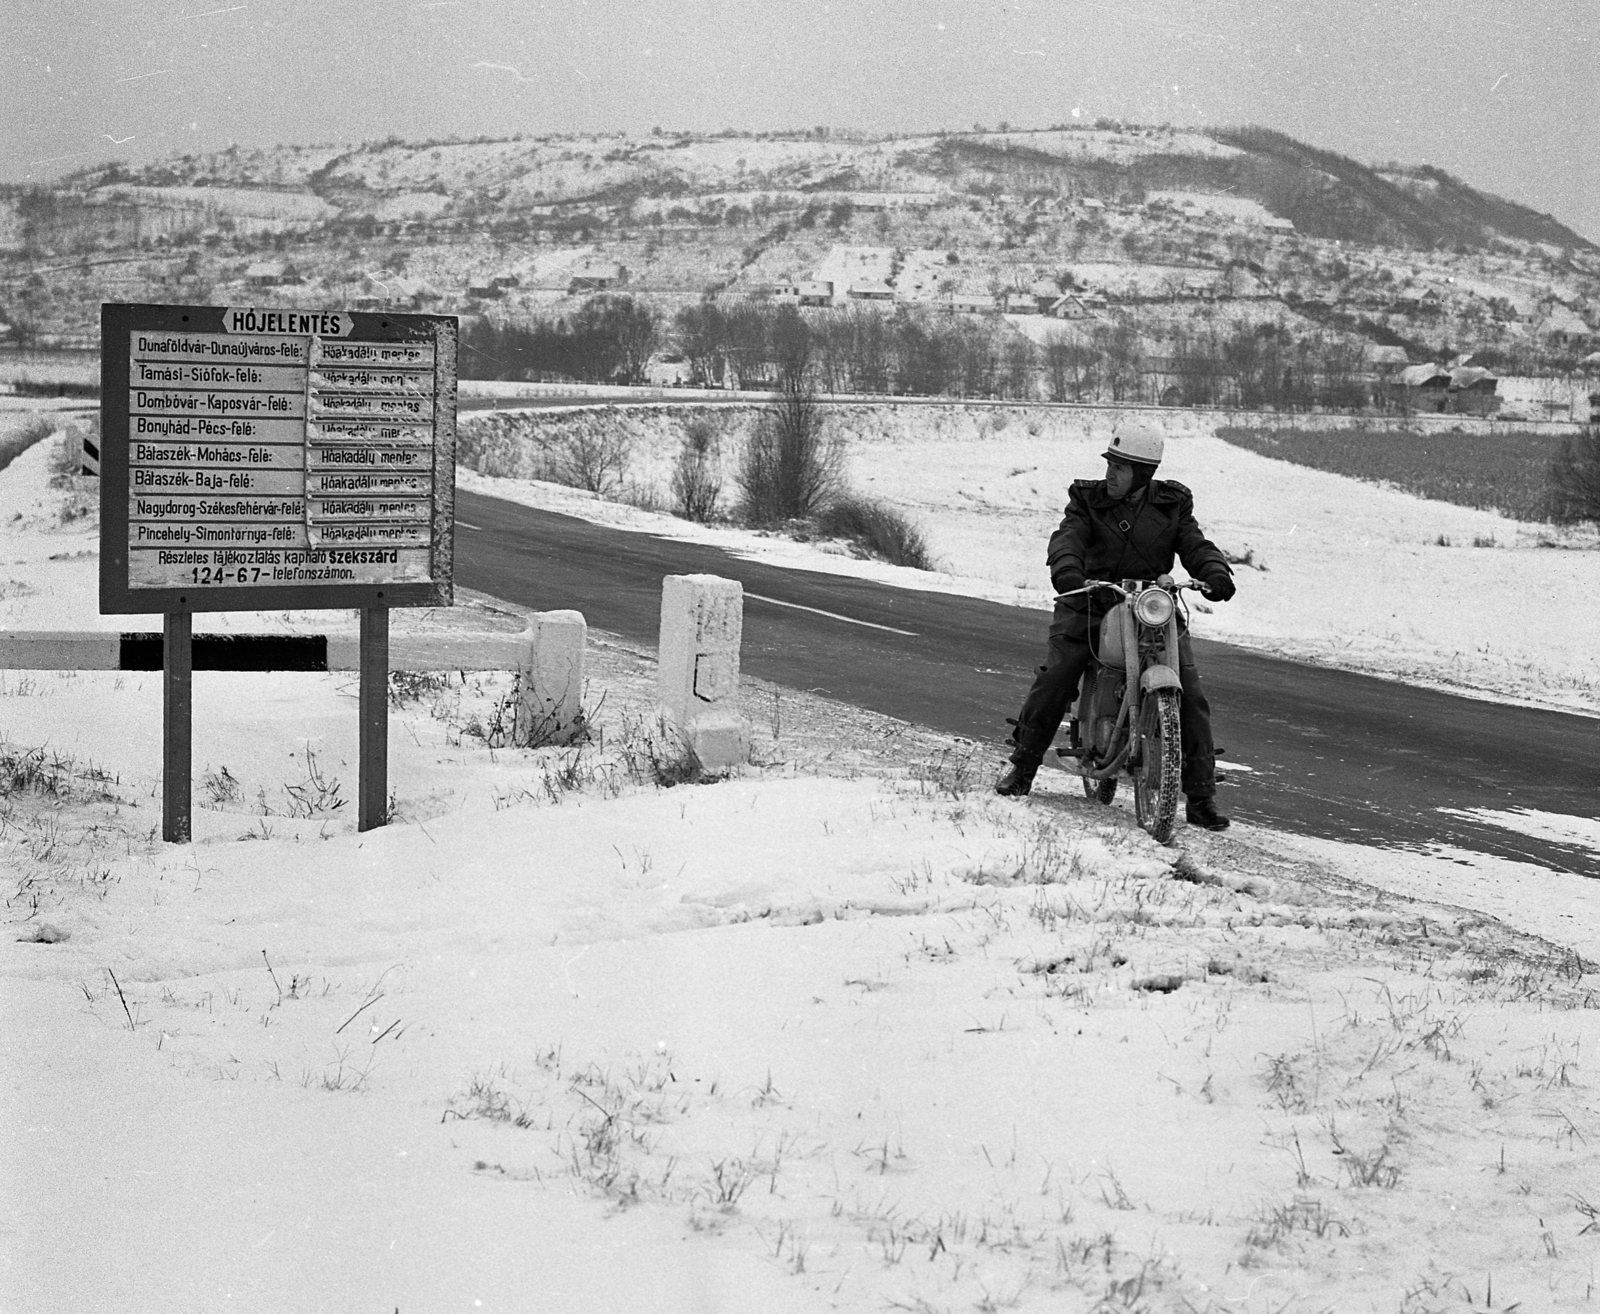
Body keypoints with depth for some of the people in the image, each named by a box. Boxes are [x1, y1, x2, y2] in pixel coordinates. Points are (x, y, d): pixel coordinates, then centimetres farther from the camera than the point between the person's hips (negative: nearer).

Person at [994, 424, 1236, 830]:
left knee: (1191, 695, -10)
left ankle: (1201, 796, -2)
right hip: (1091, 603, -1)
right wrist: (1065, 569, -39)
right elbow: (1068, 536, -16)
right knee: (1055, 678, -17)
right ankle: (1021, 767, 2)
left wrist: (1216, 573, -27)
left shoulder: (1172, 504, 5)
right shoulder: (1088, 499, 0)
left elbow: (1194, 545, -5)